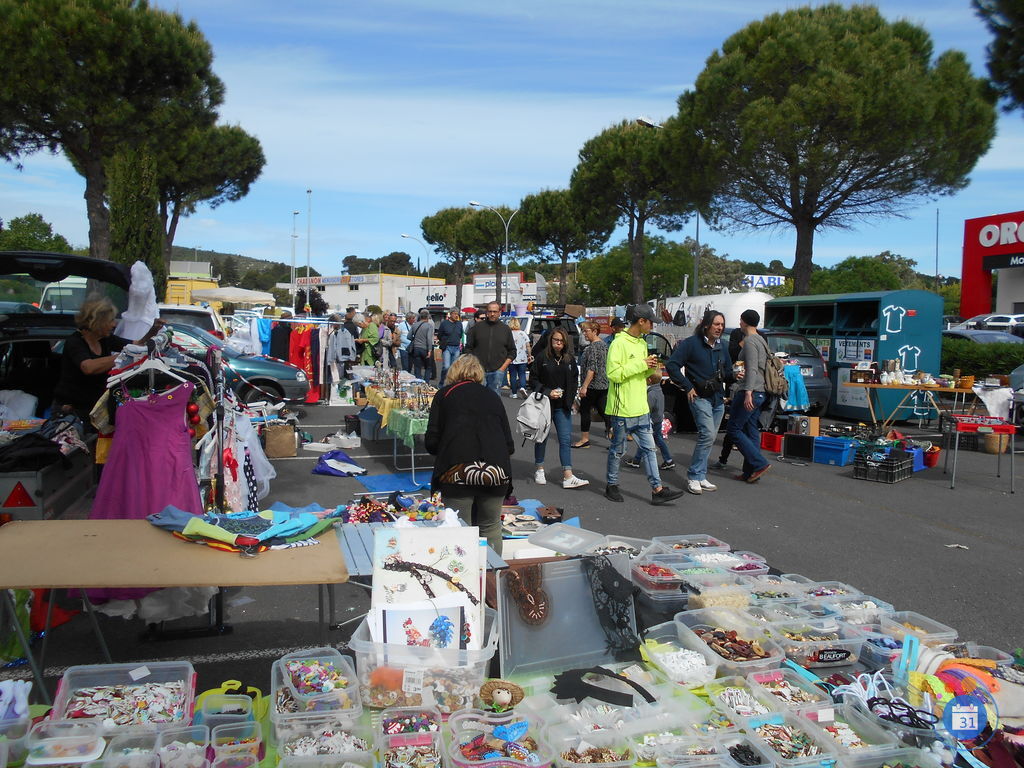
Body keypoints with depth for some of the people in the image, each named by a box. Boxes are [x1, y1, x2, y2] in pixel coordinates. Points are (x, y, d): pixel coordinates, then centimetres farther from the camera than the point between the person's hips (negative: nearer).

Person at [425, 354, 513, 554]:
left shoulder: (445, 394, 14)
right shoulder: (492, 397, 21)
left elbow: (431, 443, 7)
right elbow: (509, 445, 17)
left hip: (458, 473, -2)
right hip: (496, 473, 3)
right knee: (491, 528, 17)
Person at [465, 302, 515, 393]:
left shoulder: (506, 329, 9)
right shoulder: (477, 327, 7)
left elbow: (512, 351, 11)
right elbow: (468, 348, 9)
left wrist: (503, 367, -1)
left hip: (497, 371, 0)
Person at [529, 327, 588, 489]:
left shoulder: (570, 359, 6)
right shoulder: (541, 357, -6)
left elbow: (575, 380, 16)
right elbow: (533, 380, -4)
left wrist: (570, 398, 4)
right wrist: (547, 392, -15)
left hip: (562, 406, 3)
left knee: (566, 439, -3)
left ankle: (568, 477, -4)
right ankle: (539, 470, 26)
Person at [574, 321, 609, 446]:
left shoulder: (592, 347, -16)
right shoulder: (604, 344, 13)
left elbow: (592, 368, -22)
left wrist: (584, 386, -22)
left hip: (592, 384, -9)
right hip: (604, 384, 9)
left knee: (584, 410, 2)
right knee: (603, 410, 9)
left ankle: (585, 440, 9)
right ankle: (612, 434, 2)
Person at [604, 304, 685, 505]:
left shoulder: (642, 343, 14)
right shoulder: (619, 344, -14)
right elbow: (613, 373, -22)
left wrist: (651, 369, 1)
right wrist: (641, 364, -21)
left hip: (641, 408, 8)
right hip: (622, 408, -8)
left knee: (648, 448, 6)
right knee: (618, 449, 6)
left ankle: (657, 489, 9)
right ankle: (612, 486, 21)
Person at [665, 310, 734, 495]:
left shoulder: (721, 347, 13)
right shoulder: (691, 343, -8)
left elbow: (727, 373, 20)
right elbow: (671, 365, -11)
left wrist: (735, 375, -4)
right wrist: (687, 387, -12)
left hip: (718, 398, 7)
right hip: (699, 396, -7)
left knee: (709, 438, 9)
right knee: (707, 434, -18)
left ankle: (700, 477, 18)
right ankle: (694, 476, -8)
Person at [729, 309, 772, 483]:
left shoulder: (750, 341, -11)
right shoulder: (761, 340, 19)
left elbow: (752, 369, -21)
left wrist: (748, 392, -28)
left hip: (750, 392, -10)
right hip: (761, 393, 10)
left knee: (734, 429, -4)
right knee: (752, 431, 9)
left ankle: (759, 463, -8)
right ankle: (750, 472, 9)